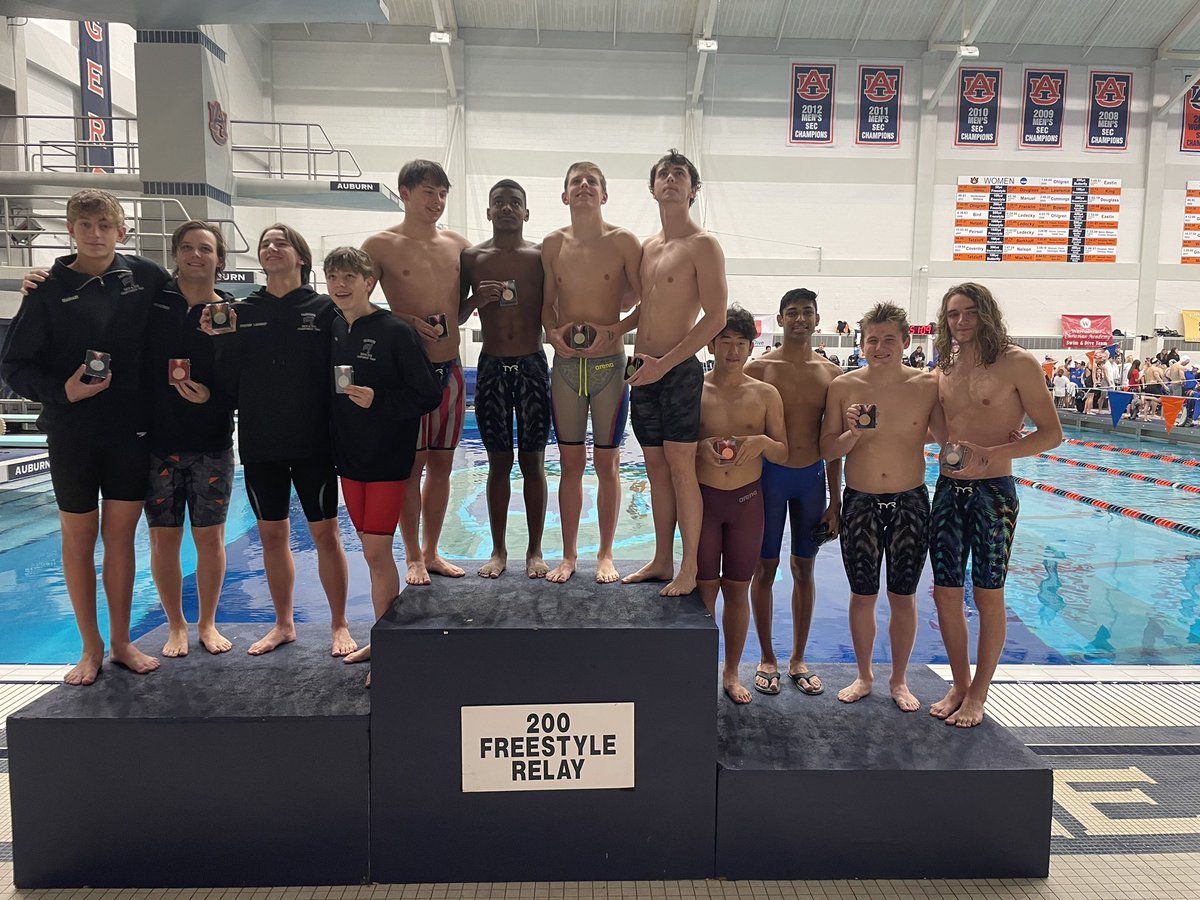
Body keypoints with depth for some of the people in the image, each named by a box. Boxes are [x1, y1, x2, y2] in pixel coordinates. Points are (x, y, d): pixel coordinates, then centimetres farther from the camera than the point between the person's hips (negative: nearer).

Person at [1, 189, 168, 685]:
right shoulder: (49, 290, -3)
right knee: (78, 537, 7)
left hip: (131, 430, 1)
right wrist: (61, 391, -17)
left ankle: (121, 643, 22)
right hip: (72, 433, 0)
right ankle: (91, 647, 22)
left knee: (120, 535, 8)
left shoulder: (146, 277, 0)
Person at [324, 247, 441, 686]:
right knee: (373, 551, 14)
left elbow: (429, 395, -12)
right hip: (349, 457, 6)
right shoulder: (331, 330, 7)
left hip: (387, 459, -6)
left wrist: (379, 401, -22)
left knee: (377, 553, -5)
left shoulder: (396, 331, -12)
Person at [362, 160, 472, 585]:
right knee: (411, 463, 0)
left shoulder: (458, 244, 9)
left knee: (441, 462, 10)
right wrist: (403, 321, -16)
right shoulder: (380, 245, -3)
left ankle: (431, 551, 23)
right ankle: (413, 557, 14)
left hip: (449, 369, 4)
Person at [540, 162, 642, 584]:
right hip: (565, 364, 2)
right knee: (570, 462, 9)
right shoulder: (553, 244, 4)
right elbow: (546, 304, 10)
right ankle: (569, 554, 21)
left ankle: (606, 554, 20)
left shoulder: (623, 241, -4)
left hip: (609, 364, -2)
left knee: (606, 462, 6)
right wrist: (553, 332, -8)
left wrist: (613, 331, -16)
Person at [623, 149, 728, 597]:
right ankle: (662, 561, 19)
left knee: (681, 466, -4)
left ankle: (689, 569, 5)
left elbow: (716, 318, -13)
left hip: (679, 371, -7)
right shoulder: (646, 247, 15)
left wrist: (664, 363, -16)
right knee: (656, 466, 10)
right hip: (644, 371, 7)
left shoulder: (703, 245, -6)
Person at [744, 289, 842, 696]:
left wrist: (835, 499, 6)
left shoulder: (830, 373, 4)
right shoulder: (759, 369, -4)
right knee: (765, 567, 5)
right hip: (769, 475, -2)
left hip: (812, 477, 3)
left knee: (805, 569, 10)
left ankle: (798, 660, 25)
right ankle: (767, 658, 21)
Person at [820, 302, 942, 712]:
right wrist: (852, 434, -20)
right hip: (860, 504, 0)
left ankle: (899, 680, 31)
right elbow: (826, 450, -1)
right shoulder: (843, 387, -5)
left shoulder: (928, 385, -5)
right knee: (862, 596, 10)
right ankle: (864, 676, 31)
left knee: (903, 597, 11)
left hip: (911, 504, 0)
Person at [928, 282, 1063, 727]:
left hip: (993, 492, -5)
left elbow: (1051, 434, -9)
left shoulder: (1017, 363, -7)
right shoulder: (945, 368, 8)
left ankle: (977, 695, 21)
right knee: (946, 594, 8)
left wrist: (992, 452, -21)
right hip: (947, 490, 5)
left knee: (988, 597, 6)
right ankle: (959, 685, 26)